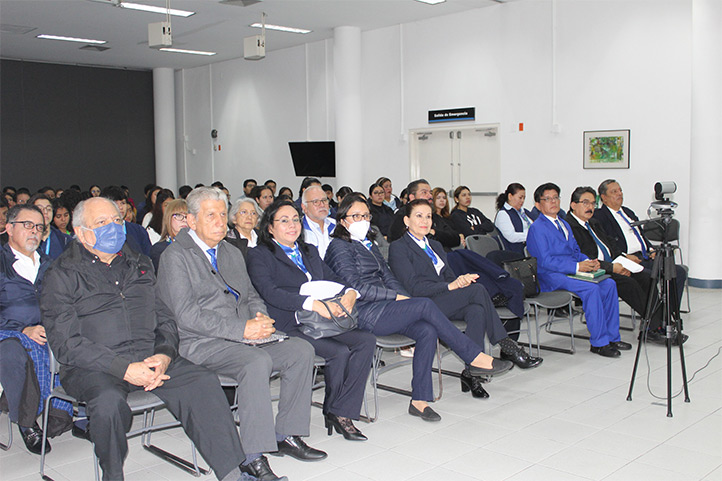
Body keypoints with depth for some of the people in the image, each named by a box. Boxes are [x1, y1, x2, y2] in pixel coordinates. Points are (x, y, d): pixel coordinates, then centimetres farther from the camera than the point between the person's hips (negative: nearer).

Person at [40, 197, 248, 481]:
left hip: (149, 356, 4)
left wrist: (164, 354, -8)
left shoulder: (139, 265, 19)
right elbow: (66, 343, -8)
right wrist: (124, 369, -19)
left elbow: (165, 319, 16)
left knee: (204, 383, -21)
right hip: (94, 367, -3)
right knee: (109, 401, -36)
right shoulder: (62, 276, 3)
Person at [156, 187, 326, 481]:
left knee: (301, 349, -13)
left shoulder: (232, 253, 21)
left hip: (245, 337, 8)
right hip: (200, 344, -7)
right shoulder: (176, 256, -4)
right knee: (257, 362, -34)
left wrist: (260, 316, 0)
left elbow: (251, 296, 25)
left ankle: (286, 435, -3)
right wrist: (241, 329, -20)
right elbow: (187, 315, -14)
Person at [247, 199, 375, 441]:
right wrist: (315, 304, -26)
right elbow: (270, 292, -15)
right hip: (289, 327, -6)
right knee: (340, 351, -27)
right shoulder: (259, 255, 1)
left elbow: (332, 278, 18)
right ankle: (333, 411, -2)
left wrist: (349, 292, -8)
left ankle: (342, 412, -15)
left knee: (366, 340, -18)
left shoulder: (310, 251, 24)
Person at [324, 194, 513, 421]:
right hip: (364, 313, -8)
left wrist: (408, 300, -1)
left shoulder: (369, 245, 24)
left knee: (428, 330, -20)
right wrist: (397, 297, -14)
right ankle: (476, 358, -16)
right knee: (426, 305, -23)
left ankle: (419, 400, -17)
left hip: (384, 307, 8)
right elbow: (356, 287, -13)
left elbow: (388, 278, 17)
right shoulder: (339, 247, -2)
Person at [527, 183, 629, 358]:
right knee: (591, 289, -28)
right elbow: (545, 261, -16)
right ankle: (598, 343, -17)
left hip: (572, 271, 8)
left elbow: (575, 251, 22)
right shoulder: (536, 228, -8)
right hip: (551, 277, -8)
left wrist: (588, 262, -1)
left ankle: (612, 337, 0)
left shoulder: (564, 224, 21)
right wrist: (577, 267, -21)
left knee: (609, 284, -10)